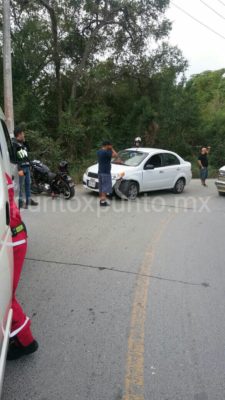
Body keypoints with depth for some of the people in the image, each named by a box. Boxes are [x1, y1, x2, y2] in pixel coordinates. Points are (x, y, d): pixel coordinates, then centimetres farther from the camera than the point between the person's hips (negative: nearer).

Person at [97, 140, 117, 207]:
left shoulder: (99, 152, 10)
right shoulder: (106, 152, -18)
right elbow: (115, 155, -18)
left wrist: (110, 150, 13)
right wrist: (112, 149, -5)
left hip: (100, 172, 9)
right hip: (106, 172, -9)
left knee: (101, 187, 13)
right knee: (105, 187, -6)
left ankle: (101, 200, 19)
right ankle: (103, 201, -8)